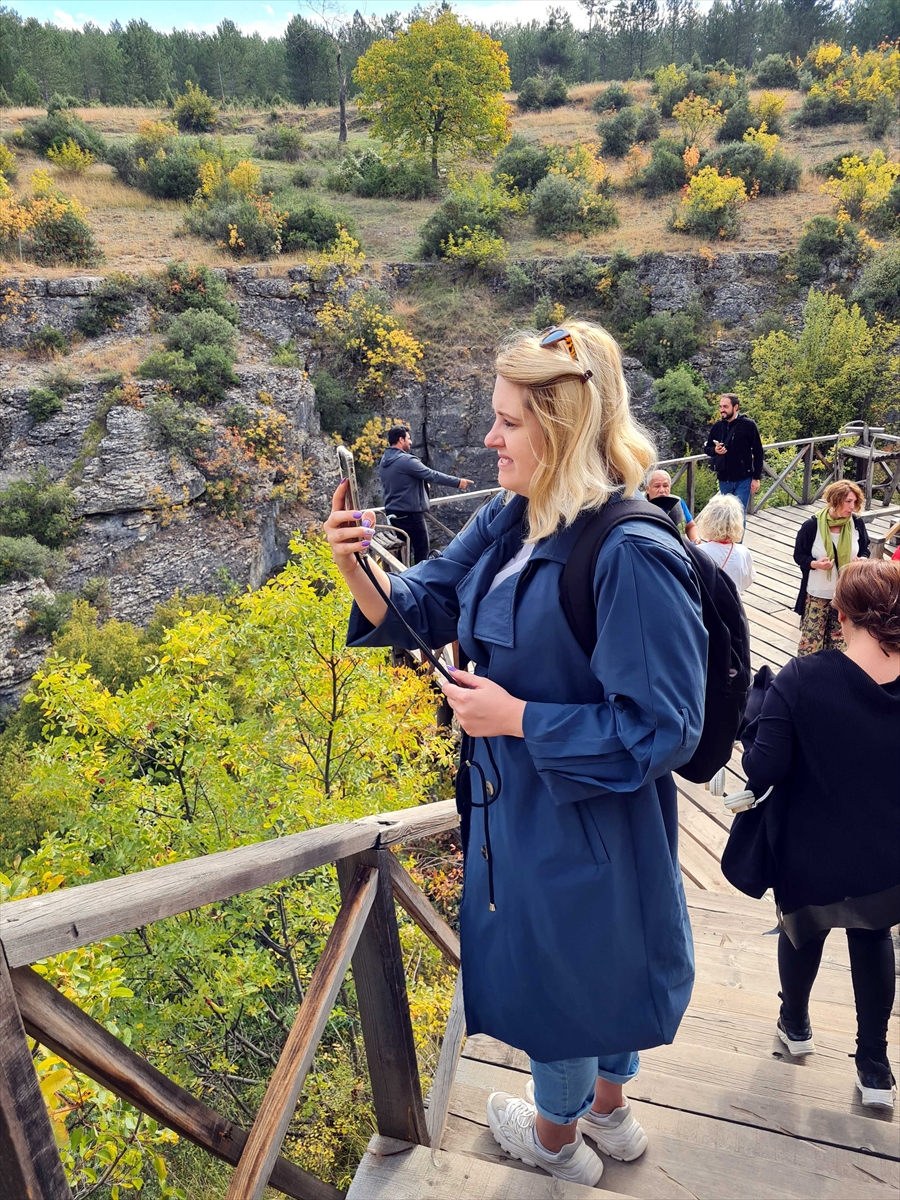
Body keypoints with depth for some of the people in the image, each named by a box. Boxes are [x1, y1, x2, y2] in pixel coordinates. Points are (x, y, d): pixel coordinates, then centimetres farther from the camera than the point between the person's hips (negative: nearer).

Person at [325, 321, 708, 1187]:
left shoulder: (632, 556, -29)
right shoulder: (504, 523, -4)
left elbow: (660, 728, -27)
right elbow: (420, 609, 4)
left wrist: (517, 718, -25)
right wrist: (355, 564, -14)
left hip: (584, 820, -8)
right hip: (514, 800, 8)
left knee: (558, 969, 18)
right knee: (598, 960, 28)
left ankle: (556, 1138, 50)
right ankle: (608, 1111, 56)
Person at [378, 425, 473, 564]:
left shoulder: (383, 461, 9)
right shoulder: (406, 460, -18)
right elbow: (433, 475, -18)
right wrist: (458, 482, -10)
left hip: (392, 512, 9)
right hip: (410, 514, -9)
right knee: (422, 550, 1)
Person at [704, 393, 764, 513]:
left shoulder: (748, 425, -8)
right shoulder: (717, 426, 3)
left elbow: (758, 452, -5)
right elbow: (707, 448, 14)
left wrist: (756, 477, -7)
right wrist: (715, 450, -10)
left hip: (743, 480, -4)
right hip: (724, 480, 4)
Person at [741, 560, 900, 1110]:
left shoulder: (799, 680, -26)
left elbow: (763, 771, -26)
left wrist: (757, 727, -8)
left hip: (813, 858, -2)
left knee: (804, 930, 27)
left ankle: (796, 1023, 51)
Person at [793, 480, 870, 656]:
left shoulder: (857, 524, -6)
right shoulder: (812, 525, -15)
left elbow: (865, 550, 9)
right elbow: (799, 555, -5)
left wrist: (862, 560, -14)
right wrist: (815, 564, -25)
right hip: (817, 593, -3)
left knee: (838, 639, 14)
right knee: (811, 638, 3)